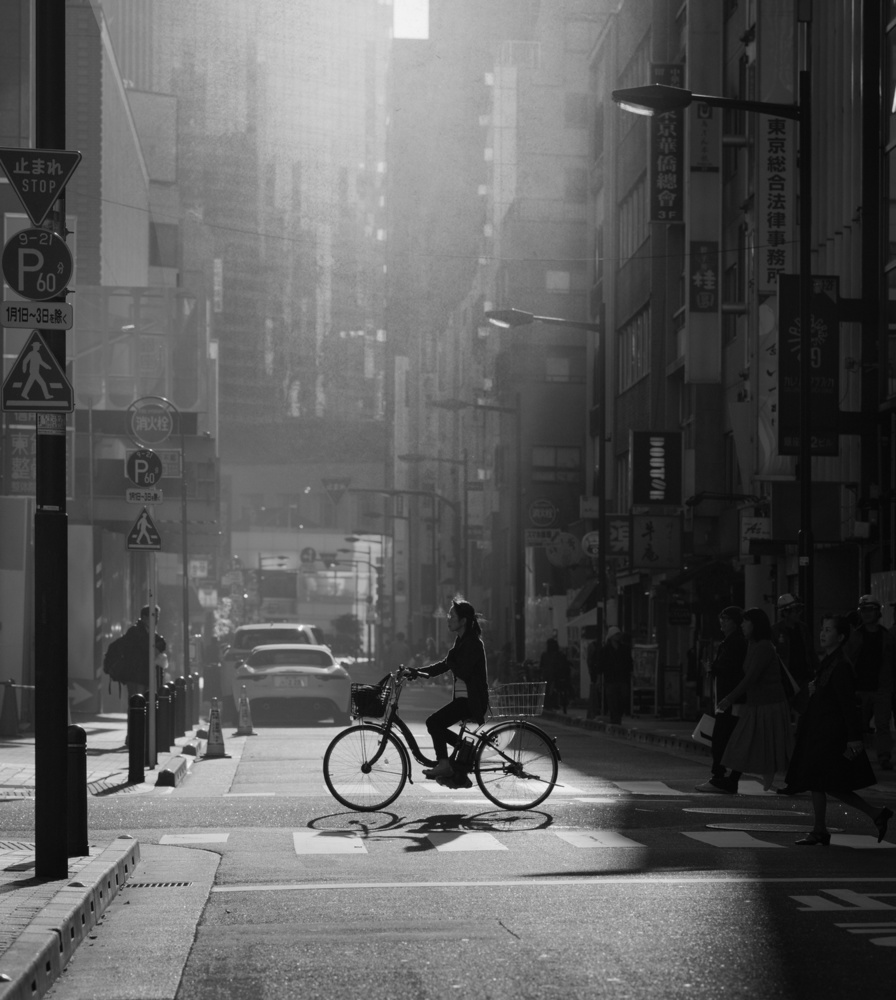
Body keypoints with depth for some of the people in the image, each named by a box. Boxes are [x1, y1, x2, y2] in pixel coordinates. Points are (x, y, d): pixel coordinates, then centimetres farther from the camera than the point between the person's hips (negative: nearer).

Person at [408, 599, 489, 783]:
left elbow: (462, 671, -24)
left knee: (434, 722, -18)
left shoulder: (473, 643, -16)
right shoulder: (462, 640, 15)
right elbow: (445, 664, 19)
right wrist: (416, 672, 11)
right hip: (464, 698, 10)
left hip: (471, 700, -10)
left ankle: (444, 765, -11)